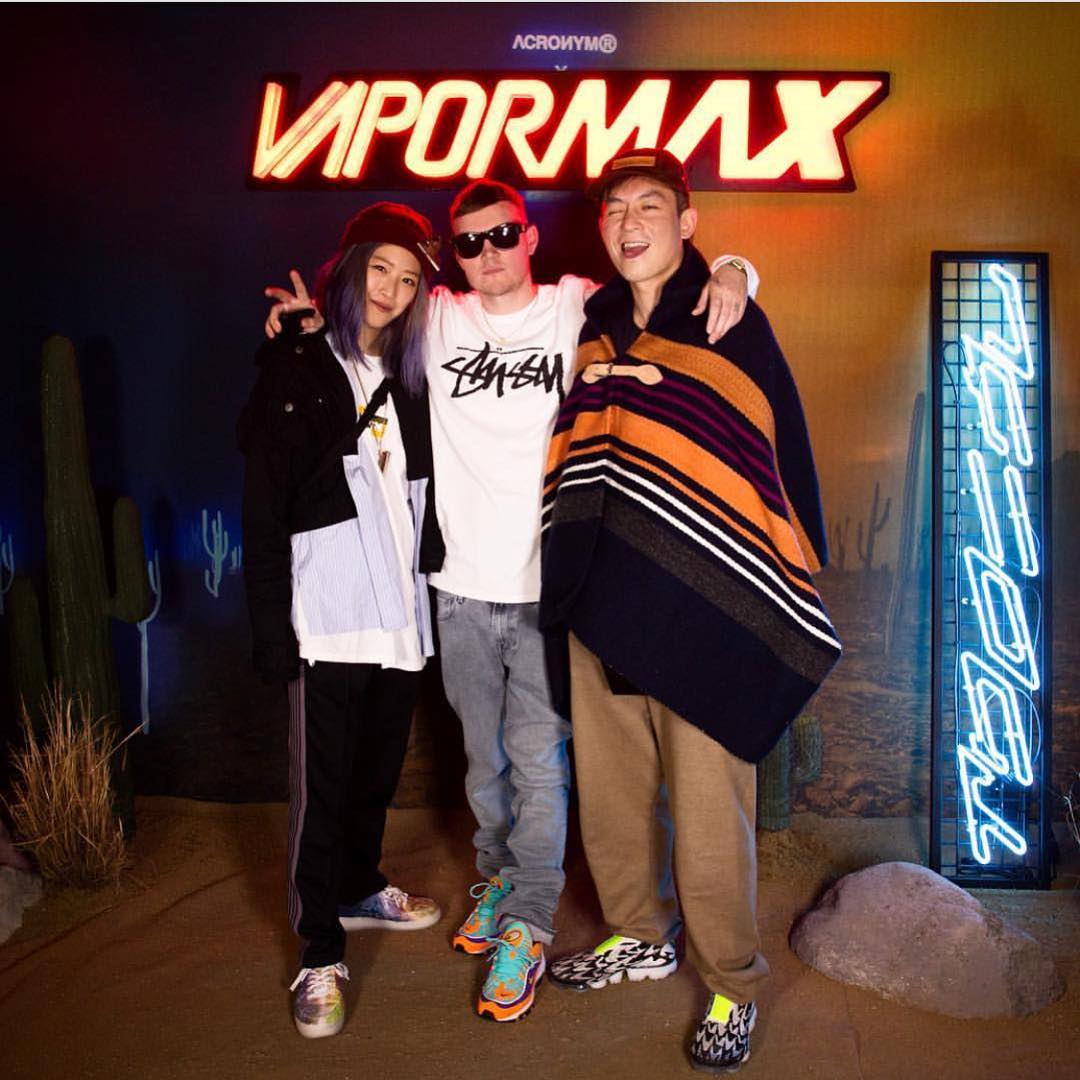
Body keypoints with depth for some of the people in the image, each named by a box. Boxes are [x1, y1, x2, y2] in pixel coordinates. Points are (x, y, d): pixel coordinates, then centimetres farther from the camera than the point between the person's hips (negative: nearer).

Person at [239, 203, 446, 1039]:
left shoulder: (409, 375, 13)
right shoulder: (297, 370, -2)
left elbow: (421, 494, 13)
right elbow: (265, 509, -6)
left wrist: (431, 576, 1)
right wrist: (272, 626, -11)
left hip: (401, 613, 5)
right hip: (329, 616, -5)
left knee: (378, 771, 17)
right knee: (322, 783, 0)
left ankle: (360, 889, 37)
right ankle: (322, 953, 12)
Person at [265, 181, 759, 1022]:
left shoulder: (578, 307, 1)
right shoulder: (437, 319, 8)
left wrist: (729, 270, -14)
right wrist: (314, 307, 6)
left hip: (547, 583, -3)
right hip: (463, 584, 3)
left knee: (539, 758, 0)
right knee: (484, 754, 17)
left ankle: (526, 927, 15)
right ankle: (500, 875, 40)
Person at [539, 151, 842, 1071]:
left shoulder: (735, 326, -3)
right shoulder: (593, 329, 11)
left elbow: (789, 458, -2)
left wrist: (791, 603, -3)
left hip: (706, 611, -5)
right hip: (602, 610, 5)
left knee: (708, 807, 1)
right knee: (608, 790, 15)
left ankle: (732, 986, 22)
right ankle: (639, 939, 38)